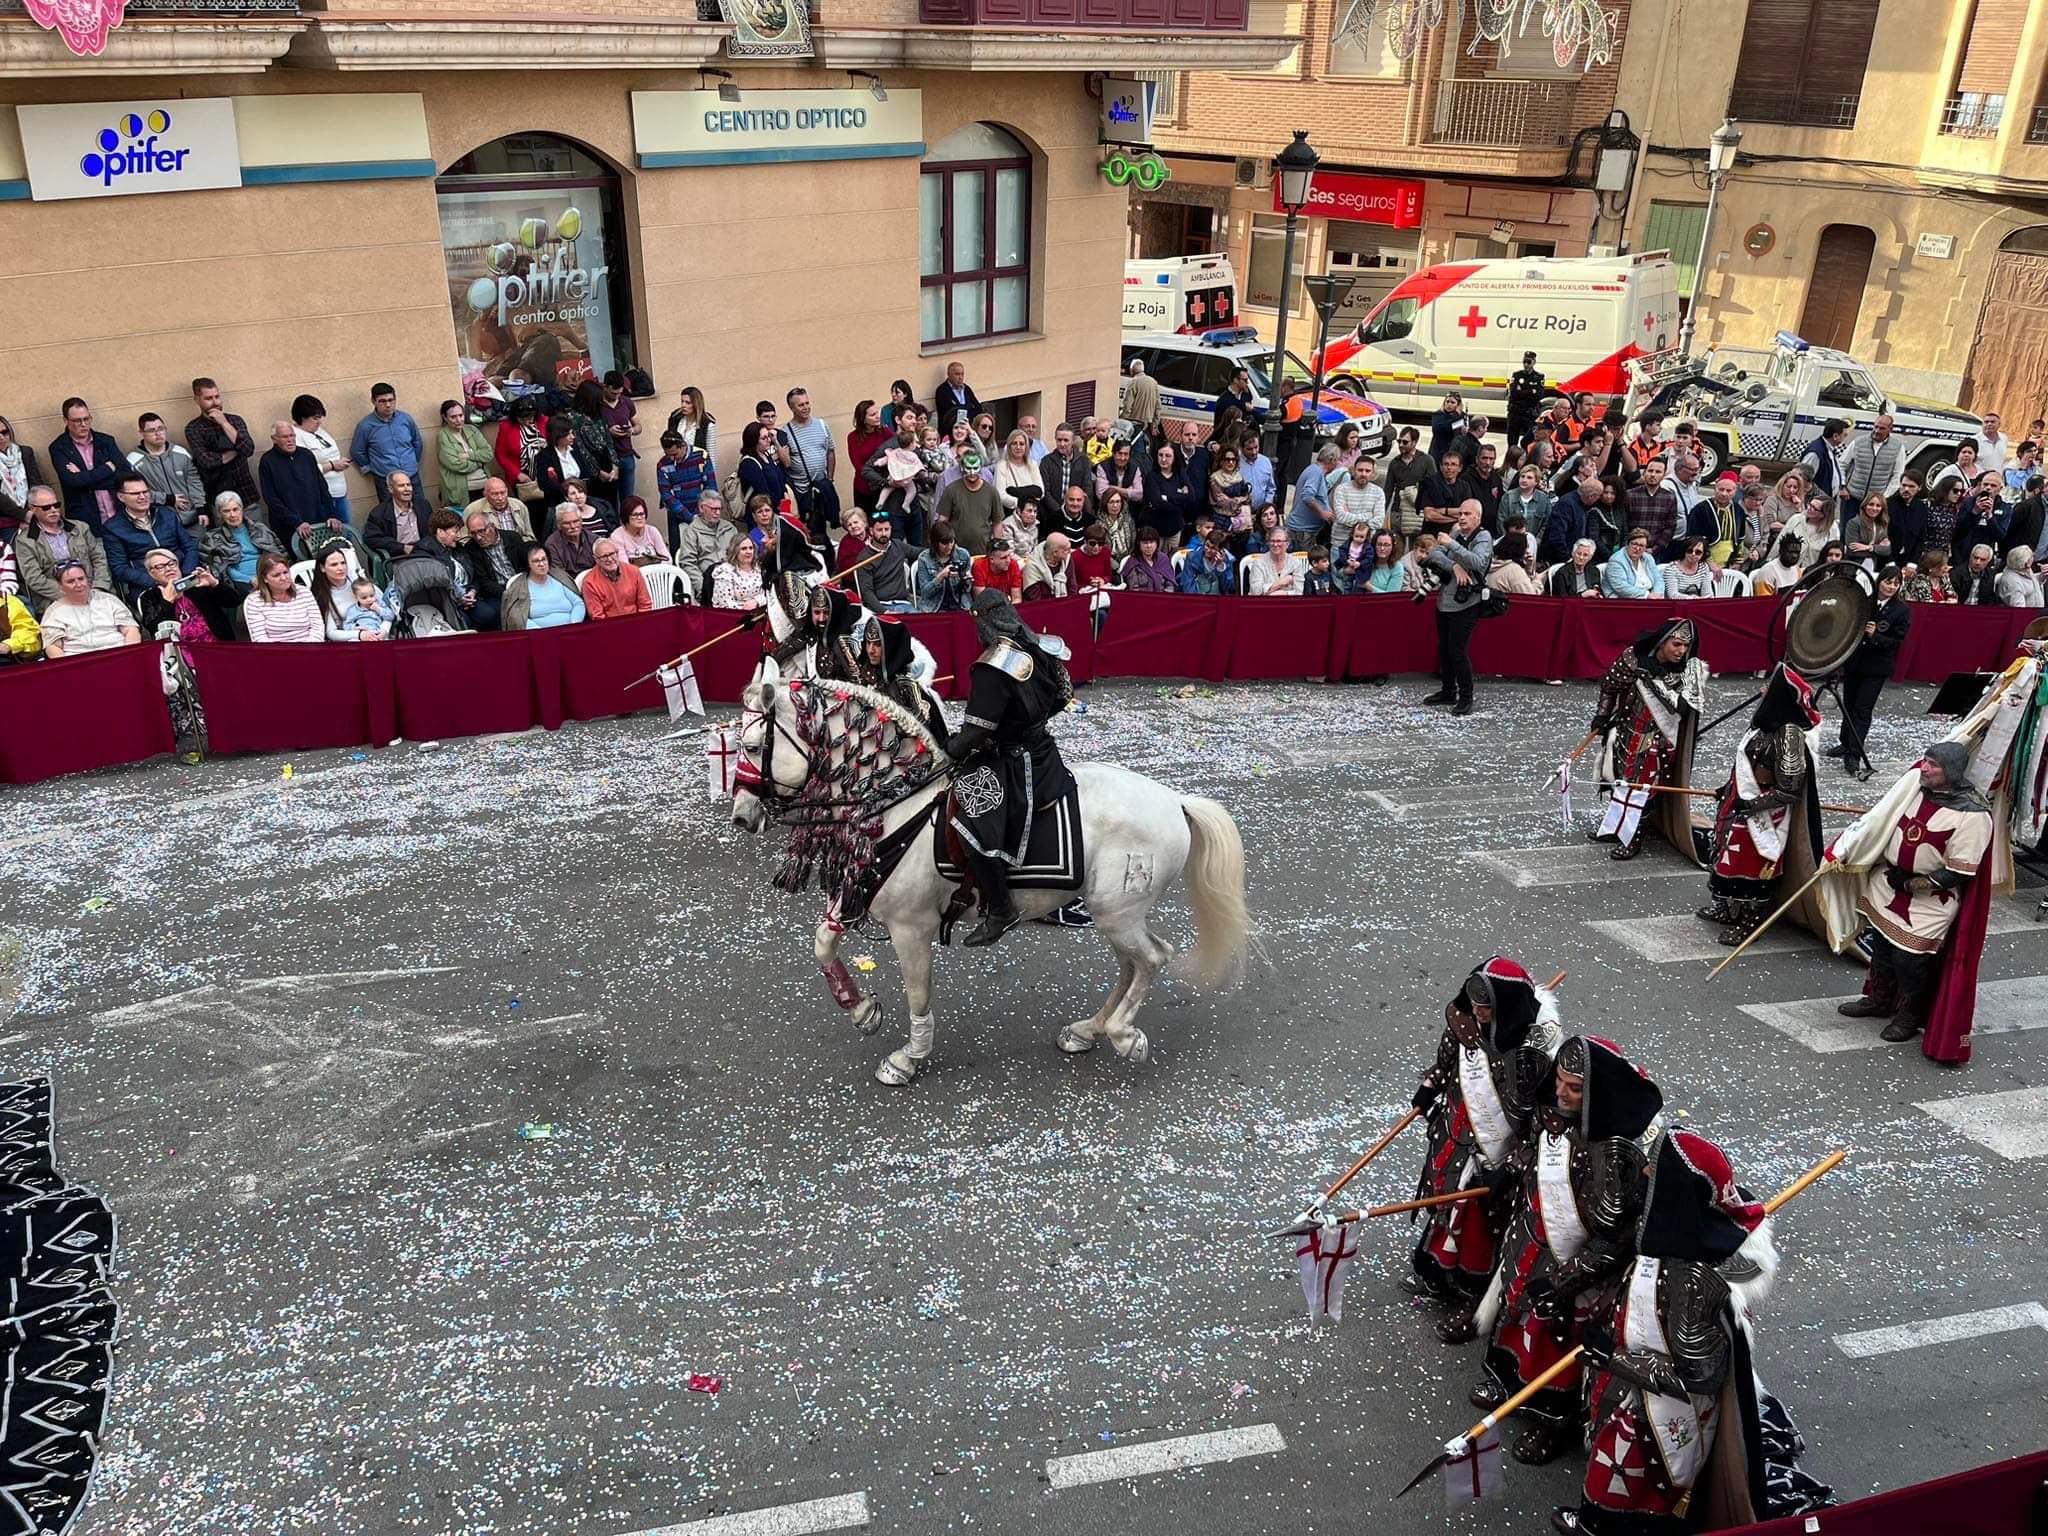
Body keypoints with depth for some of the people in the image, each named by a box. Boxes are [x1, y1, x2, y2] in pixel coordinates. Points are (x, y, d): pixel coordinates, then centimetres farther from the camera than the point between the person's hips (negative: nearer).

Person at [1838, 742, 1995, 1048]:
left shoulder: (1972, 815, -22)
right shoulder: (1916, 787, -5)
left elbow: (1959, 874, -20)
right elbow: (1887, 823, 13)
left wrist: (1912, 884, -16)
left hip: (1928, 902, -6)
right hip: (1888, 887, 6)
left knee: (1909, 959, 3)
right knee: (1881, 948, 20)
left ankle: (1908, 1016, 28)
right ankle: (1878, 1000, 43)